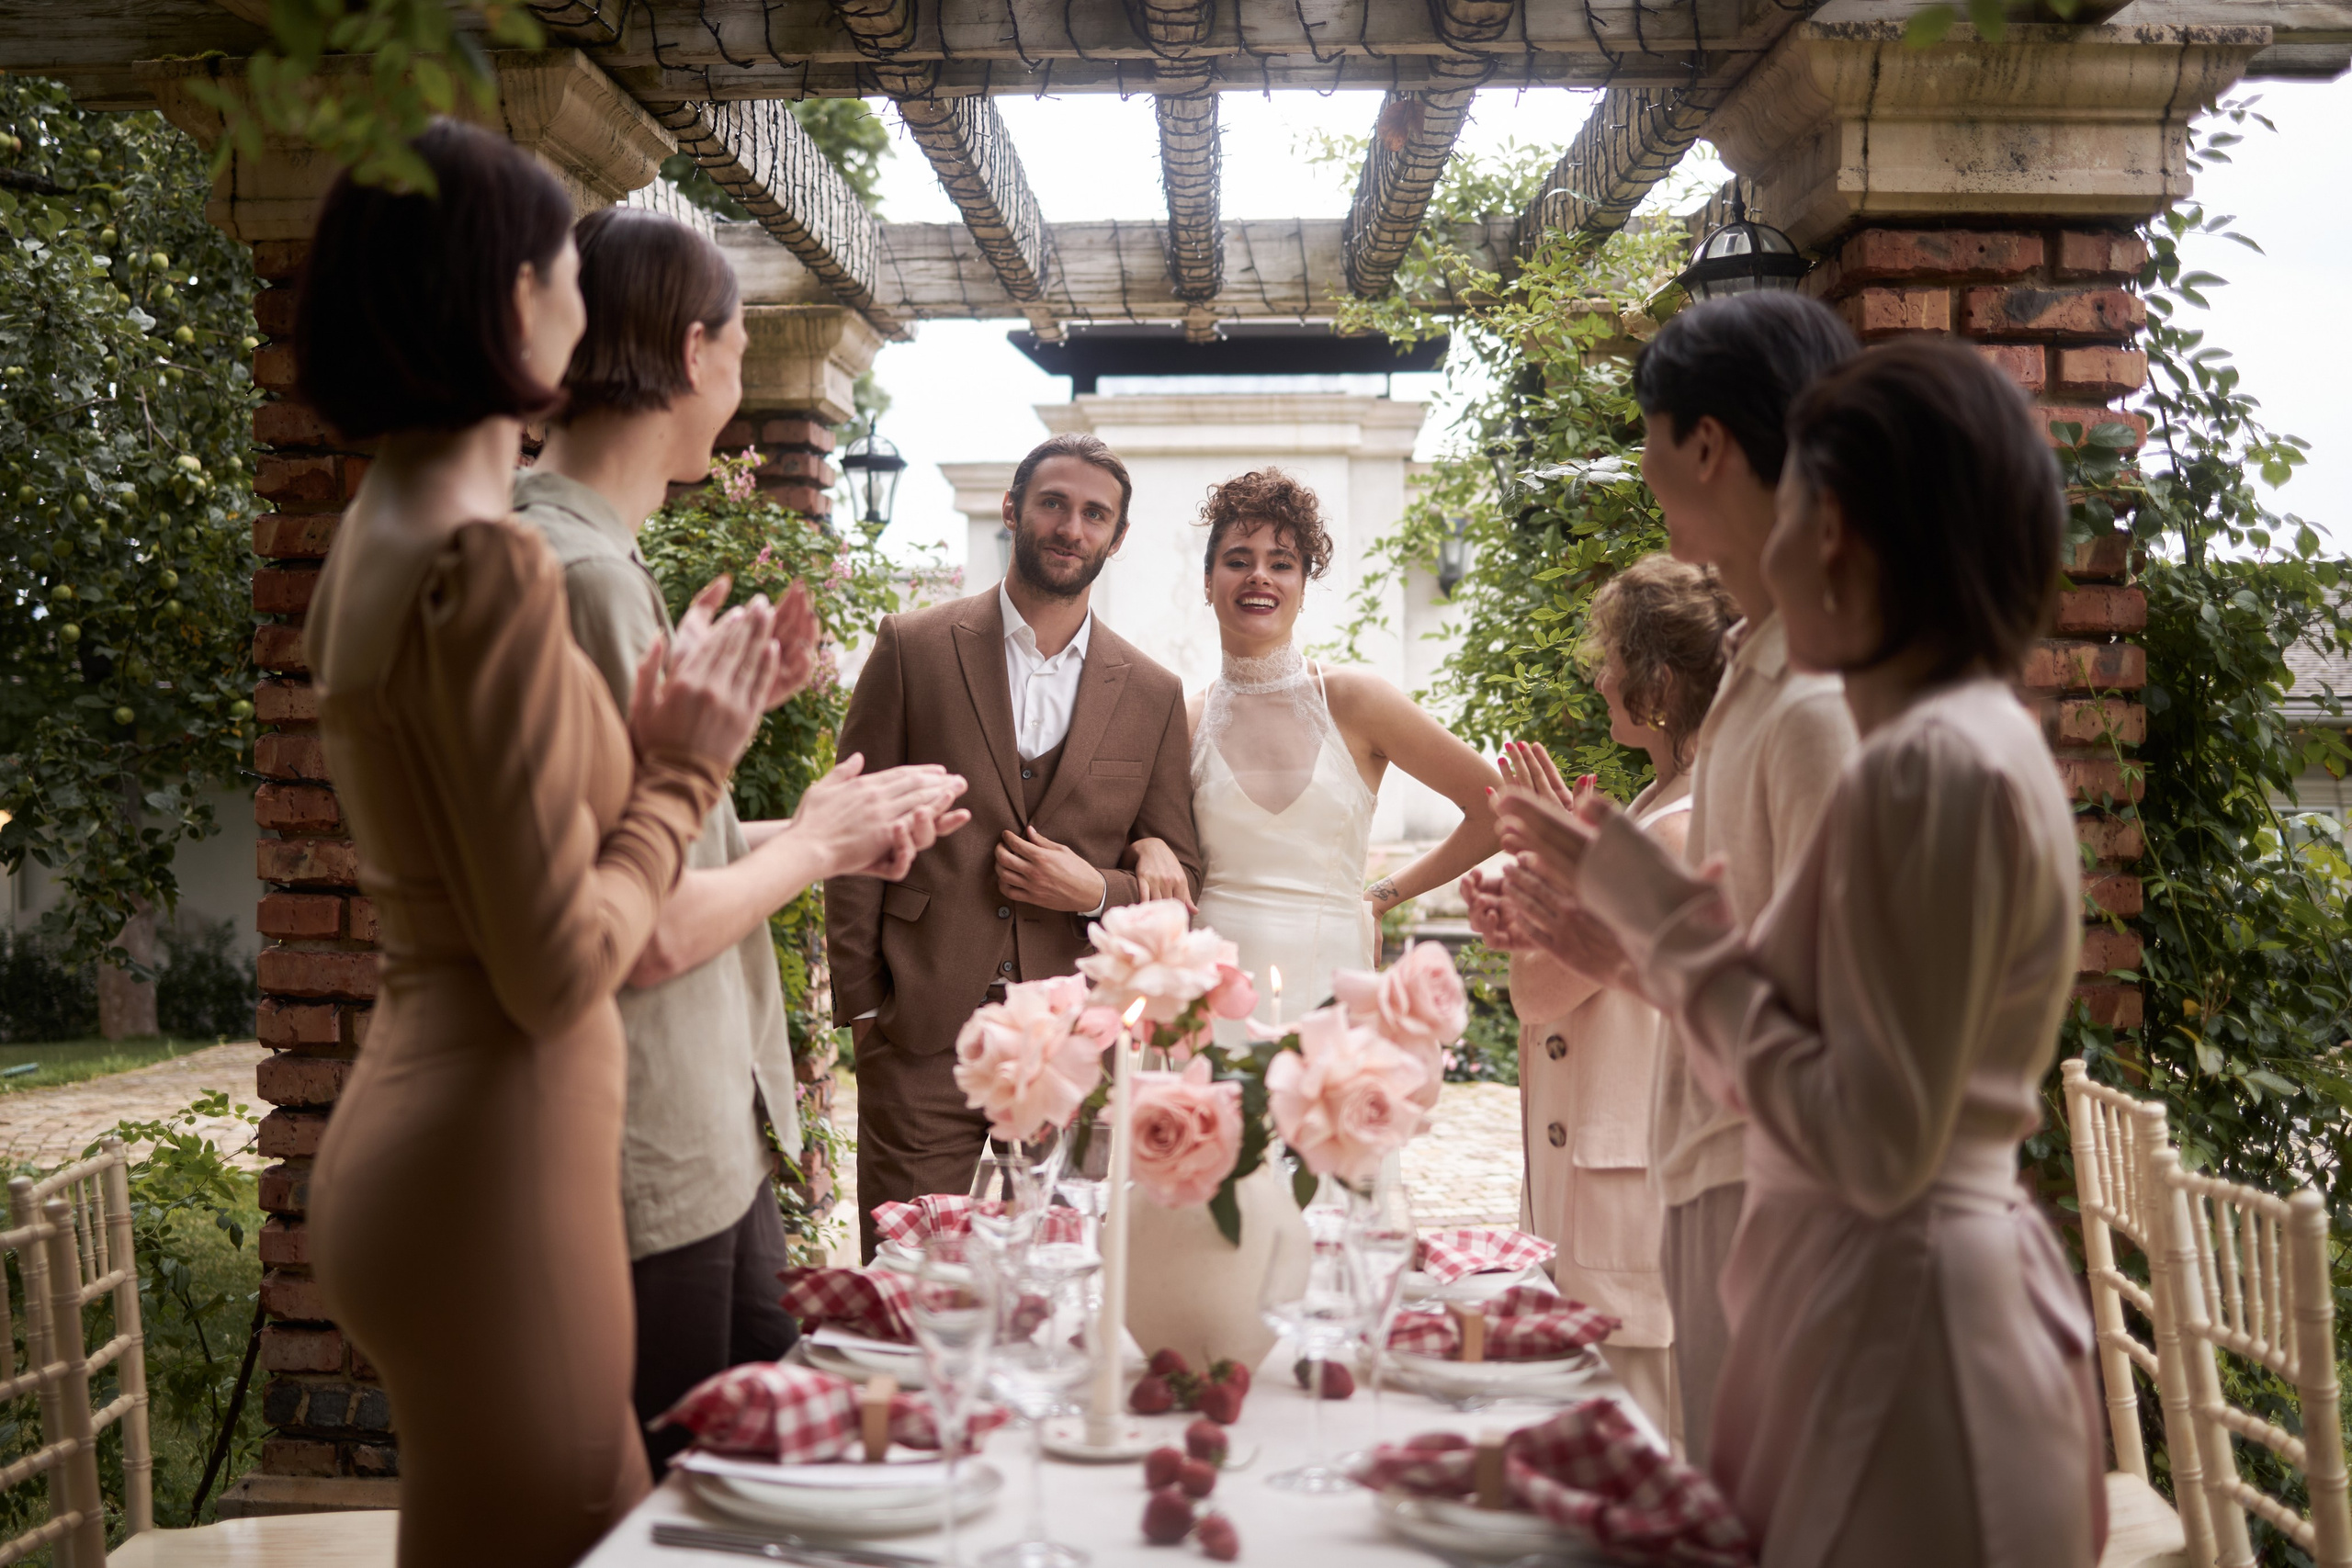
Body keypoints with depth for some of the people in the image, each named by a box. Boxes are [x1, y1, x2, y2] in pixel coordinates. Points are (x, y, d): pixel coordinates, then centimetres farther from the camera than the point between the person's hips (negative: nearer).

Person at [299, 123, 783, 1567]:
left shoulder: (381, 534, 9)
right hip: (493, 1158, -9)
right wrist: (684, 769, -7)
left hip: (414, 1117, 9)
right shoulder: (487, 568, -20)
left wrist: (655, 733, 8)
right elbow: (558, 972, -20)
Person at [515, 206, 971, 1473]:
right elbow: (658, 932, -24)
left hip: (705, 1140, 10)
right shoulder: (582, 575, -21)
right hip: (647, 1175, -10)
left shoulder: (579, 552, 10)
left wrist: (825, 840, 11)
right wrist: (809, 844, -7)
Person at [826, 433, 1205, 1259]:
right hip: (922, 1033, -2)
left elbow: (1180, 877, 12)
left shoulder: (1152, 694, 8)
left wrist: (1095, 890, -8)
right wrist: (861, 1001, -3)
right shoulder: (914, 648, 2)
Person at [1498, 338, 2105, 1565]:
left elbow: (1871, 1147, -22)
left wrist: (1663, 915, -15)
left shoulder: (1933, 769, -20)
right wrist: (1636, 900, 12)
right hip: (1902, 1291, 9)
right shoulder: (1968, 740, 10)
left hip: (1897, 1321, -9)